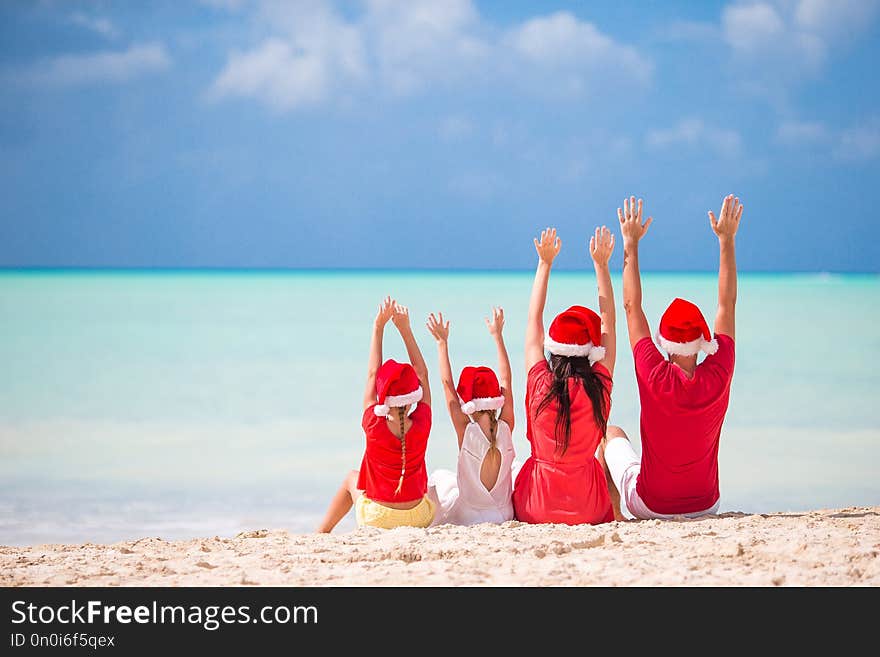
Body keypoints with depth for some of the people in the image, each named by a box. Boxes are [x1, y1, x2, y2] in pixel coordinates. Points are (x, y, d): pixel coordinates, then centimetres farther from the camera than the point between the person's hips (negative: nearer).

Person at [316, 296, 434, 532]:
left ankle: (322, 532, 38)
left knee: (352, 479, 31)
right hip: (418, 518, 1)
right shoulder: (421, 426, -15)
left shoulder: (375, 427, -19)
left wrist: (378, 327, -3)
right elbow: (422, 374, -5)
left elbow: (372, 374, -8)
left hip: (377, 520, -1)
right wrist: (405, 328, -2)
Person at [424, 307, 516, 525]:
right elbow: (506, 380, -3)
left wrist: (442, 342, -6)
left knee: (438, 477, 26)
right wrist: (497, 335, 6)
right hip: (504, 515, 2)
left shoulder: (466, 431, -20)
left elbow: (447, 384, -14)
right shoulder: (506, 428, -14)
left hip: (467, 518, -2)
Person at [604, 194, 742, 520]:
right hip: (704, 506, 2)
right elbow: (727, 304, -6)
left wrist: (631, 243, -5)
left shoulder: (654, 377, -22)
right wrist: (727, 240, 0)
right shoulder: (718, 378, -17)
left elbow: (632, 306, -11)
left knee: (613, 433, 27)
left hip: (649, 505, -2)